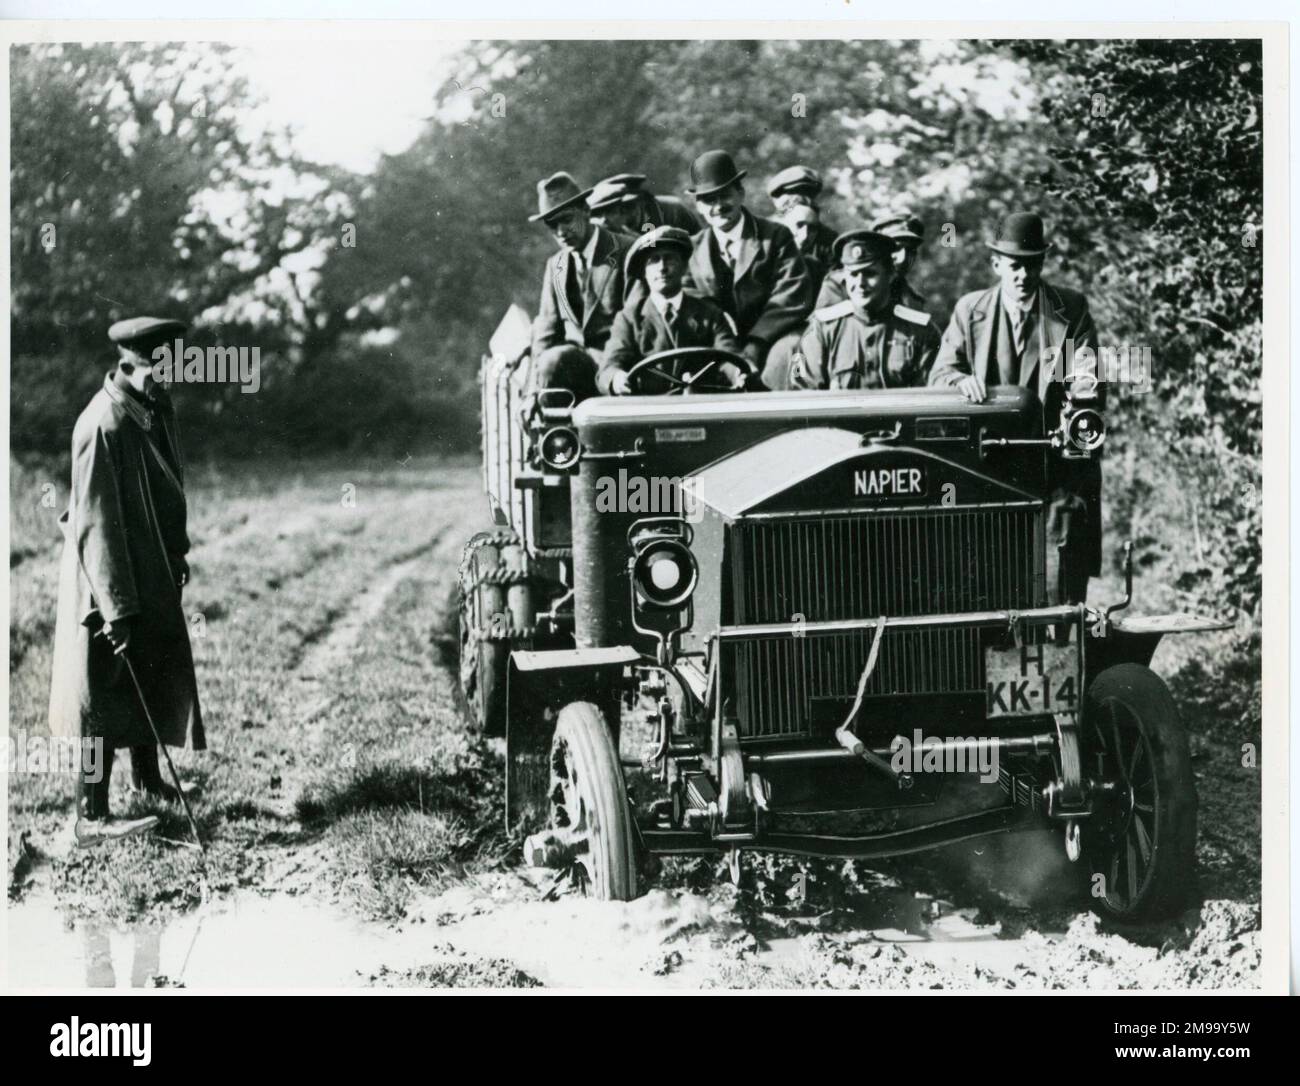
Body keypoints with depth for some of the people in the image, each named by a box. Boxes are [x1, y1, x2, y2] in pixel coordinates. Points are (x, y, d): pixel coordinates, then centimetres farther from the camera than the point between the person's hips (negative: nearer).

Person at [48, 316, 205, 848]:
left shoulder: (156, 409, 3)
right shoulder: (104, 426, -25)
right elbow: (95, 523, -25)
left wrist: (177, 552, 22)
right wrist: (116, 608, -25)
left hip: (152, 573, 9)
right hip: (109, 578, -9)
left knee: (155, 677, 21)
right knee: (108, 691, -3)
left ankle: (147, 775, 41)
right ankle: (90, 818, 4)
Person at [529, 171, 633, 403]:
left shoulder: (628, 254, -1)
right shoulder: (555, 266, 18)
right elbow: (546, 333, 13)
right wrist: (536, 392, -3)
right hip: (572, 361, 5)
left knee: (555, 360, -29)